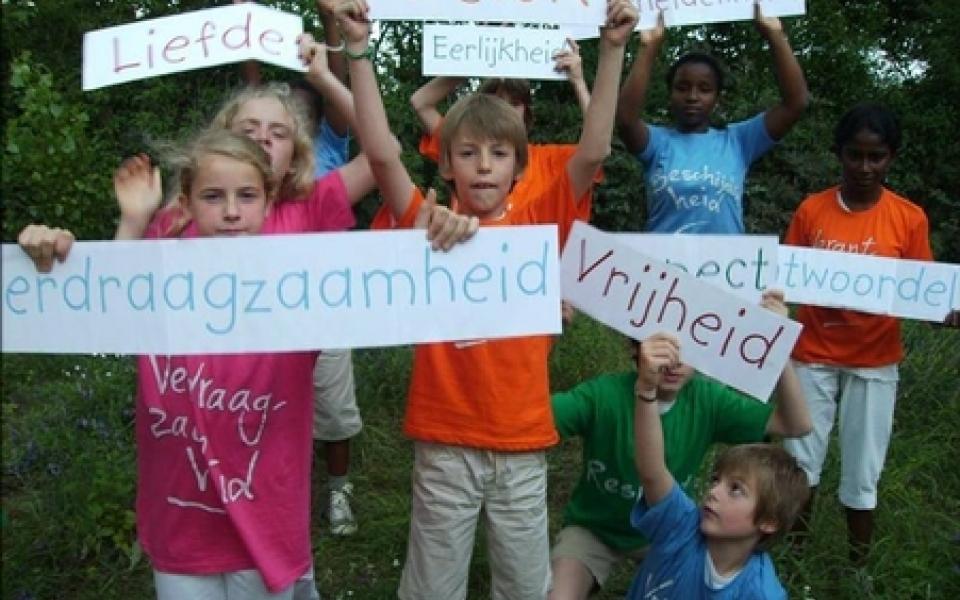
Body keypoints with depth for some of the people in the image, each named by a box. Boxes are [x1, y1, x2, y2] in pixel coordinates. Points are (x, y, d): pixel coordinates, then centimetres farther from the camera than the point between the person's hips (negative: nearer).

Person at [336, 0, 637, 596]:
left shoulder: (538, 224, 0)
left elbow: (594, 151, -8)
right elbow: (381, 153, -11)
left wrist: (613, 48, -13)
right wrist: (359, 49, -14)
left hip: (521, 444, 1)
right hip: (445, 444, 0)